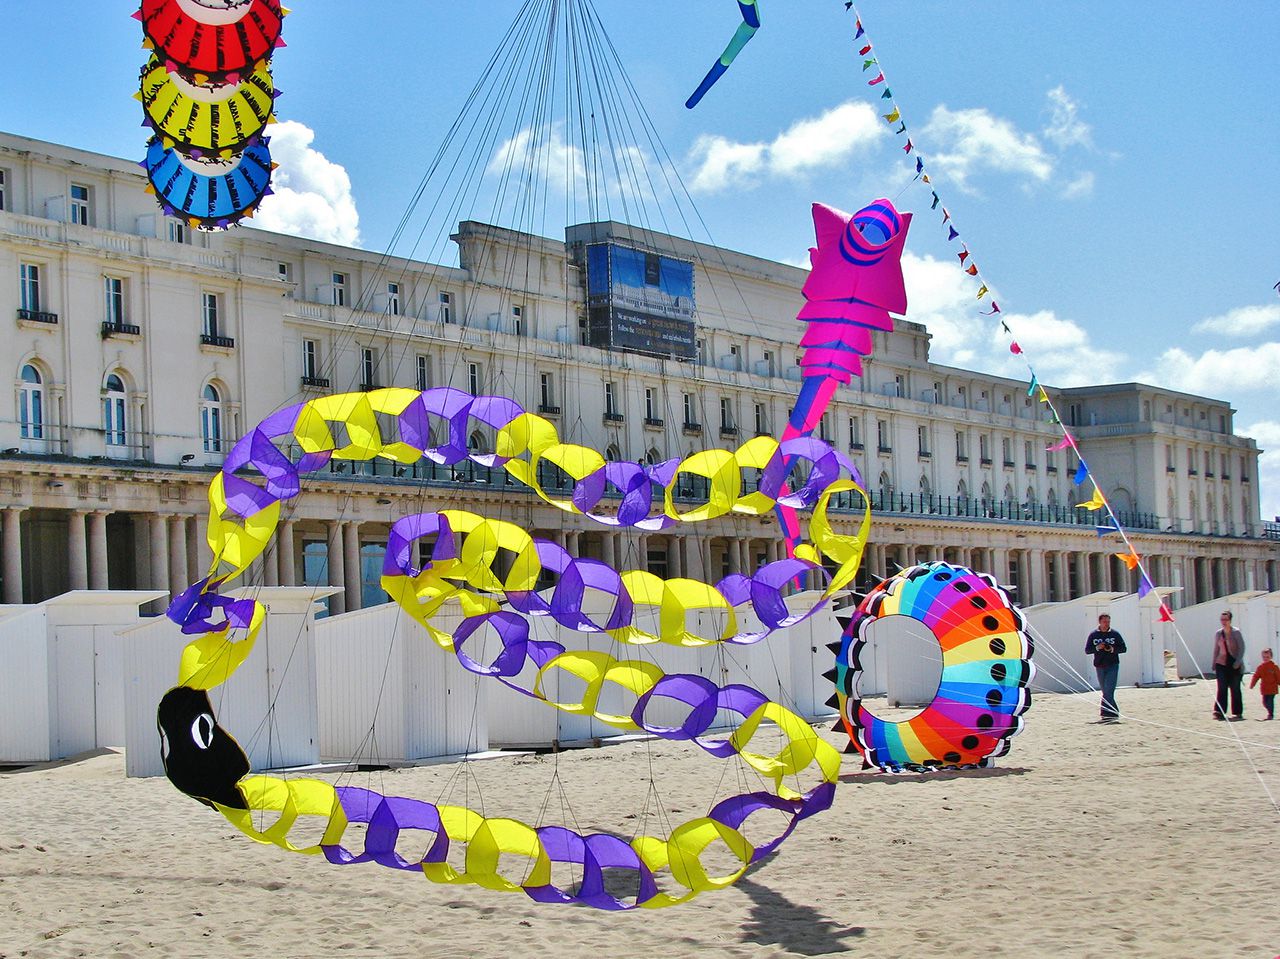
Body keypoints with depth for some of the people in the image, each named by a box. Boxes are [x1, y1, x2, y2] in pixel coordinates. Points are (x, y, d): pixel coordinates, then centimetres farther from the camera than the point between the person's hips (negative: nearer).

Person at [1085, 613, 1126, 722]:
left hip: (1113, 666, -3)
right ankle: (1114, 713, 17)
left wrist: (1113, 649, -14)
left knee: (1108, 691, -13)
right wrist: (1097, 648, -15)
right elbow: (1087, 651, 4)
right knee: (1105, 692, 8)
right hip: (1099, 667, 3)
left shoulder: (1115, 634, 3)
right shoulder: (1093, 635, 5)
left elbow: (1123, 648, 4)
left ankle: (1106, 714, -15)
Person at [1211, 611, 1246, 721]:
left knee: (1235, 689, 3)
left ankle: (1237, 713, 12)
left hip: (1235, 665, -3)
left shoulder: (1236, 632, -5)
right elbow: (1216, 650, 14)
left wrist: (1238, 662, -15)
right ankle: (1219, 712, -8)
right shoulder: (1218, 634, 7)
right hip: (1222, 664, 3)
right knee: (1222, 688, -6)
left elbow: (1242, 648, -7)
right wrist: (1214, 664, 10)